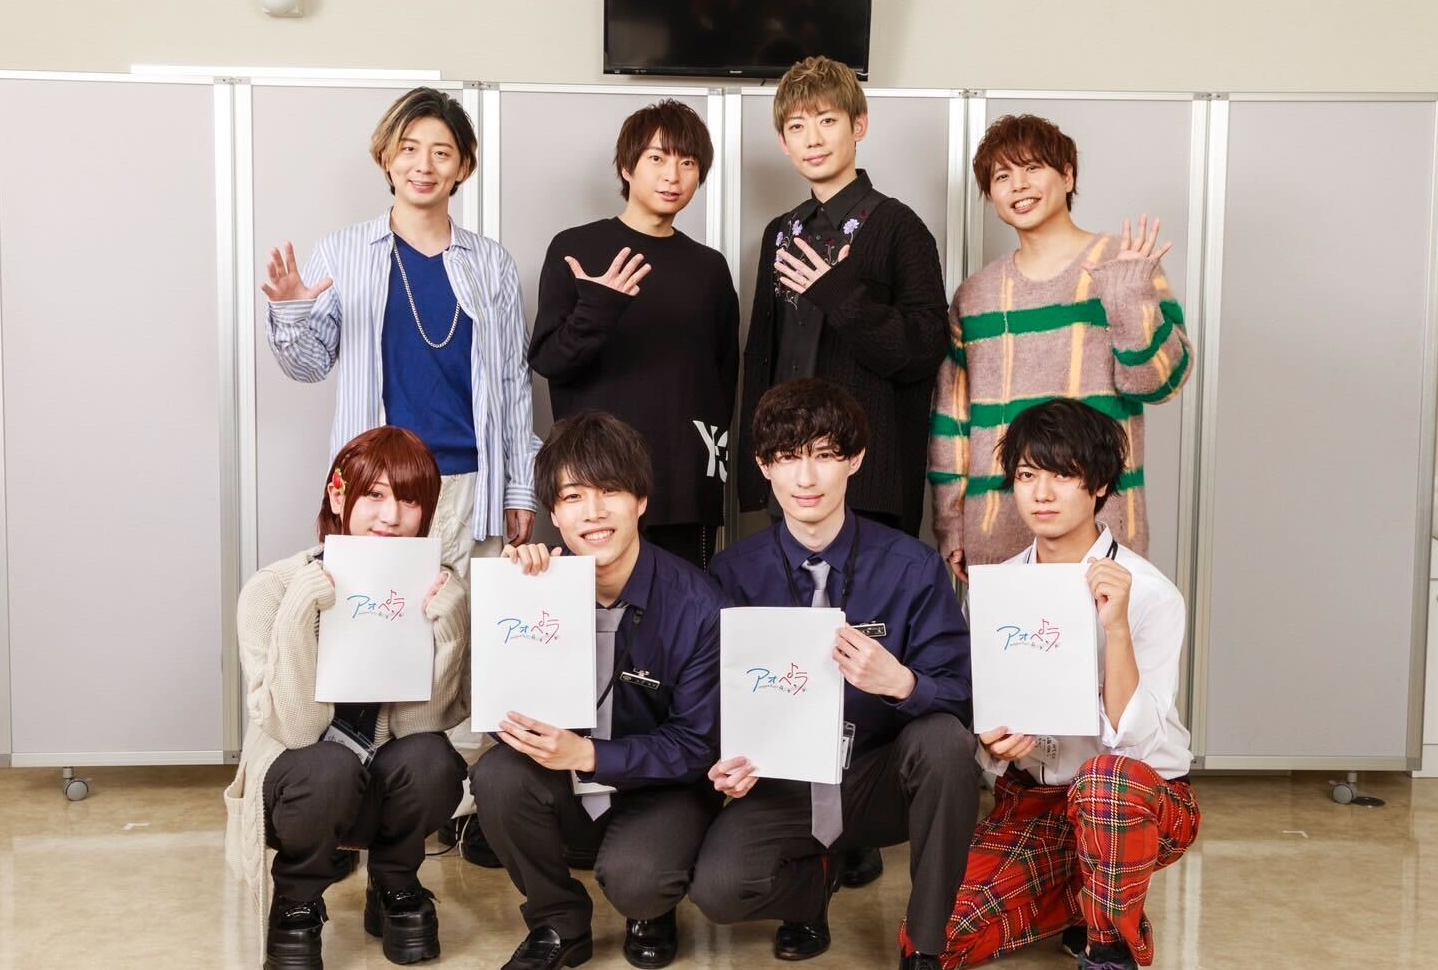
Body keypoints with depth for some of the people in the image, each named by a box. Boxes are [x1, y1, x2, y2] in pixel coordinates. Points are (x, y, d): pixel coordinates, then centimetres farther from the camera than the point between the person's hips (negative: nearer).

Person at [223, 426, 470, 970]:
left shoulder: (437, 591, -13)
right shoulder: (274, 589, -18)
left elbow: (417, 722, -19)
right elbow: (294, 728, -26)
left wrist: (440, 618, -31)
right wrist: (302, 609, -36)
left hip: (391, 783, 2)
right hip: (304, 786, -2)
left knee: (429, 759, -30)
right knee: (329, 767, -34)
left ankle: (395, 889, 3)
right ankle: (296, 901, 0)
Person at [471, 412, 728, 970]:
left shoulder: (697, 608, -20)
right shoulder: (541, 583, -12)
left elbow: (697, 746, -14)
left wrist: (586, 753, -28)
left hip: (662, 790, -3)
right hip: (566, 787, 3)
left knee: (632, 879, -31)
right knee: (498, 777, -26)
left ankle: (652, 915, 9)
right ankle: (560, 924, 0)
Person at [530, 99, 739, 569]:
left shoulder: (709, 266, 12)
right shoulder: (576, 248, 1)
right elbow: (548, 361, -4)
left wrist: (718, 458, 8)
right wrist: (596, 310, -21)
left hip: (689, 486, 3)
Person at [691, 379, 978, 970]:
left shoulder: (911, 567, -8)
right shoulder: (734, 573, -5)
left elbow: (960, 698, -11)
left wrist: (901, 683, -33)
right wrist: (729, 762, -21)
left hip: (882, 781, 0)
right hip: (782, 783, 0)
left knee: (944, 739, -32)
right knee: (717, 888, -27)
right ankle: (816, 876, 12)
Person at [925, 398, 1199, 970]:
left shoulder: (1150, 594, -14)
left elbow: (1134, 741, -23)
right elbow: (979, 716, 4)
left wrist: (1115, 625, -33)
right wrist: (993, 745, -19)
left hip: (1144, 800, -3)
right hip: (1031, 799, 4)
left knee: (1107, 780, -40)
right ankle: (1085, 898, 10)